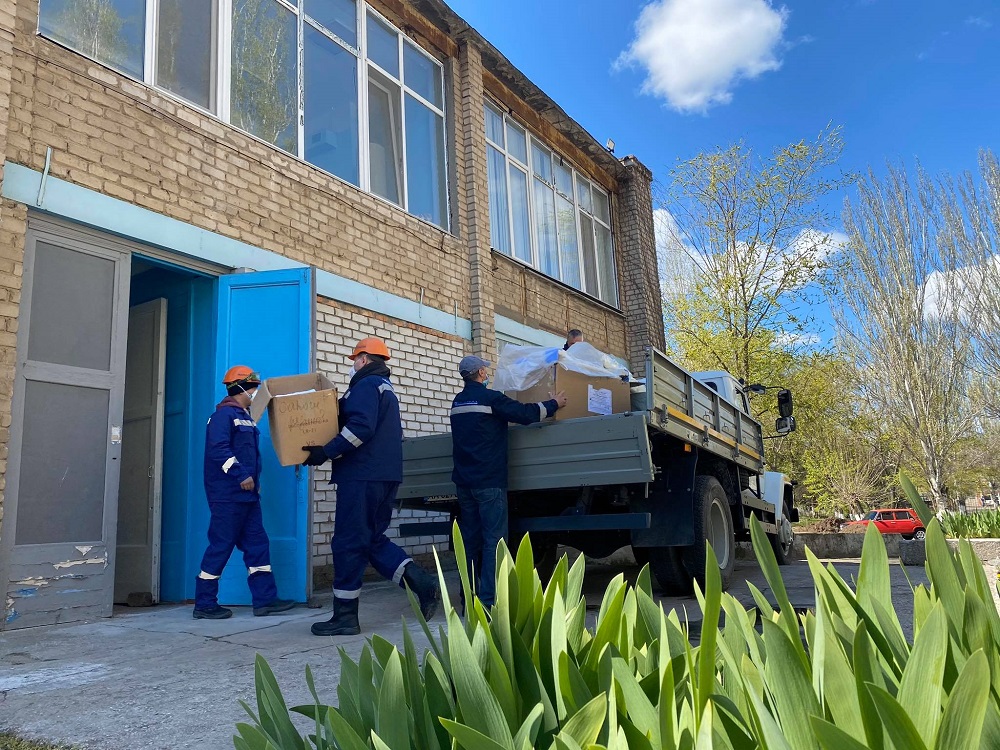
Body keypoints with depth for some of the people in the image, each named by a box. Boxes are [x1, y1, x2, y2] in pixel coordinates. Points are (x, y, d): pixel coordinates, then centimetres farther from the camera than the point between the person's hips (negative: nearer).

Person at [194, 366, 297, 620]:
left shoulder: (245, 417, 19)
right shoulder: (224, 414, -9)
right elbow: (218, 448, -22)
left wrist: (254, 480, 17)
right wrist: (241, 475, -24)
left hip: (247, 495, 10)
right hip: (227, 495, -10)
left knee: (258, 544, 7)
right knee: (221, 546, -3)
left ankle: (265, 598, 10)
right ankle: (204, 604, 8)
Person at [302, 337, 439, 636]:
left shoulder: (366, 385, -7)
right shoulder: (386, 388, 23)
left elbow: (361, 427, -22)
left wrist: (326, 453, -18)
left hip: (361, 476, -10)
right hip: (386, 475, 10)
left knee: (349, 543, -3)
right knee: (373, 539, 14)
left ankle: (345, 616, 3)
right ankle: (421, 581, 0)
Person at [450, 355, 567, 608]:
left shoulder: (458, 403, 14)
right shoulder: (490, 398, -10)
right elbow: (525, 413, -10)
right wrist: (553, 404, 5)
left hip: (464, 482, 7)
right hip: (489, 482, -7)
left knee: (470, 540, 10)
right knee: (493, 540, -6)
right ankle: (489, 601, -10)